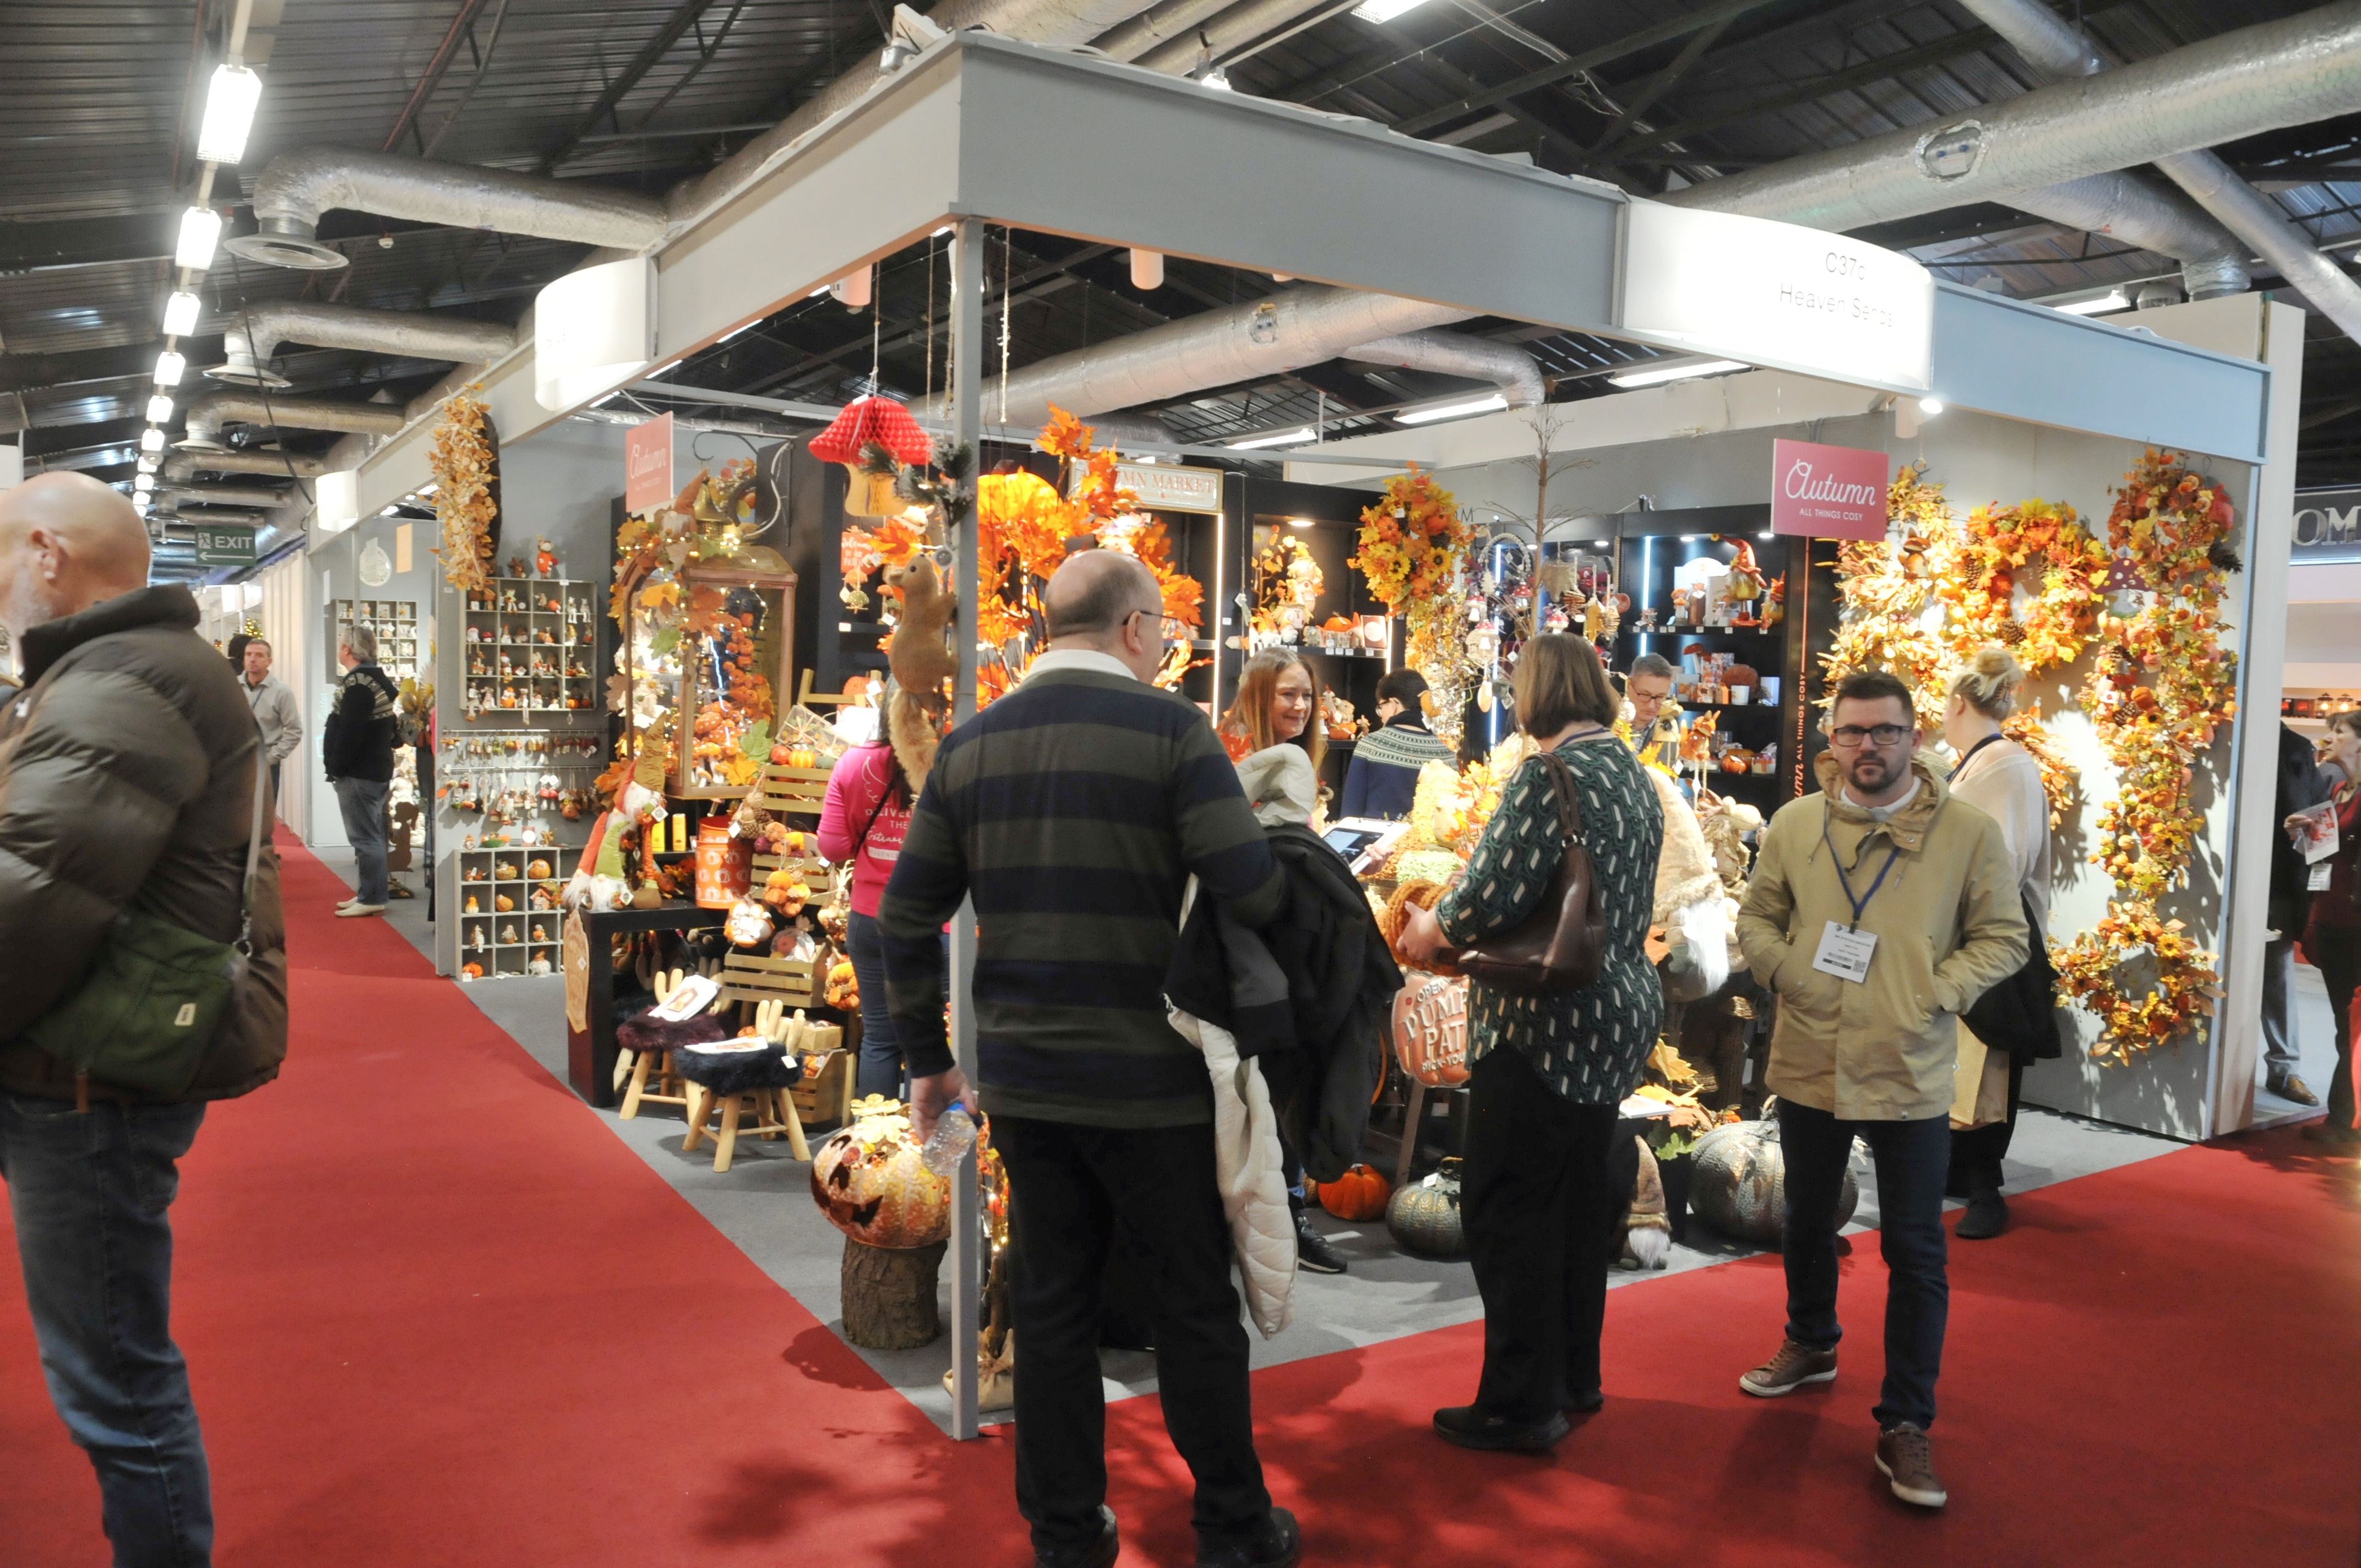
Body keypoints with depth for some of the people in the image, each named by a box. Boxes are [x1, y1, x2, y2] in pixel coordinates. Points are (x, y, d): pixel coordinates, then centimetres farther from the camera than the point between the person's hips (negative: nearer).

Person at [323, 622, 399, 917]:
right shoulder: (378, 680, 14)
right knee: (372, 835, 14)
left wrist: (336, 768, -14)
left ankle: (371, 898, -4)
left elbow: (349, 733, -23)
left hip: (358, 772, -10)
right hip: (377, 769, 10)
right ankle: (369, 894, 22)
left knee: (365, 836, -7)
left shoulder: (357, 684, -18)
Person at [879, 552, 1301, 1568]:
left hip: (1022, 1081, 5)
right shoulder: (1170, 728, -10)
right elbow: (1252, 894, -17)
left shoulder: (970, 744, 5)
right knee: (1196, 1303, 11)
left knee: (1050, 1309, 14)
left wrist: (927, 1061, 14)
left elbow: (907, 920, 5)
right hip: (1149, 1082, -4)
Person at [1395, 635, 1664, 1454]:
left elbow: (1495, 892, -24)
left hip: (1546, 1026, -10)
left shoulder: (1553, 775, -17)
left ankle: (1521, 1402, 8)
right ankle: (1576, 1377, 31)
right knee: (1579, 1199, 19)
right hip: (1618, 1013, 10)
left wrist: (1431, 930, -4)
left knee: (1506, 1207, 0)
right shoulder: (1633, 774, 12)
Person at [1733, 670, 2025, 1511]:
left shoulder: (1969, 831, -8)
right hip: (1808, 1063, 3)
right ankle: (1811, 1344, 46)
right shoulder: (1794, 824, -1)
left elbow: (2002, 936, -2)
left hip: (1910, 1076, -3)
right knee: (1807, 1219, 22)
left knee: (1915, 1252, 2)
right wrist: (1784, 970, -10)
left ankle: (1905, 1425, 15)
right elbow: (1757, 917, 9)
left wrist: (1939, 992, -16)